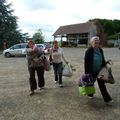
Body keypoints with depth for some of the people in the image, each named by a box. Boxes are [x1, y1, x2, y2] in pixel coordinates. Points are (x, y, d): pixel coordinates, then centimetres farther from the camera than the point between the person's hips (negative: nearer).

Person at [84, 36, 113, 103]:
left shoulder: (100, 50, -1)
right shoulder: (89, 51, -18)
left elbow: (103, 60, 9)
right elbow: (86, 63, -16)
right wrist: (86, 73, -16)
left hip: (99, 71, 4)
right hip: (92, 71, -4)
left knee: (102, 84, 5)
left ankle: (107, 98, 10)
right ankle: (90, 94, 39)